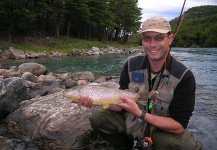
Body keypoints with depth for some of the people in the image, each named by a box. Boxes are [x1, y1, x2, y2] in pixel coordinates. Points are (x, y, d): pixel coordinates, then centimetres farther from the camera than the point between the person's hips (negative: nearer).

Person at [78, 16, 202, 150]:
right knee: (98, 118, -15)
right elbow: (121, 104, -4)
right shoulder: (132, 65, -9)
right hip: (131, 122, 4)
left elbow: (179, 126, -21)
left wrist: (139, 113, -29)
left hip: (164, 130, -3)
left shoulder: (184, 76, -20)